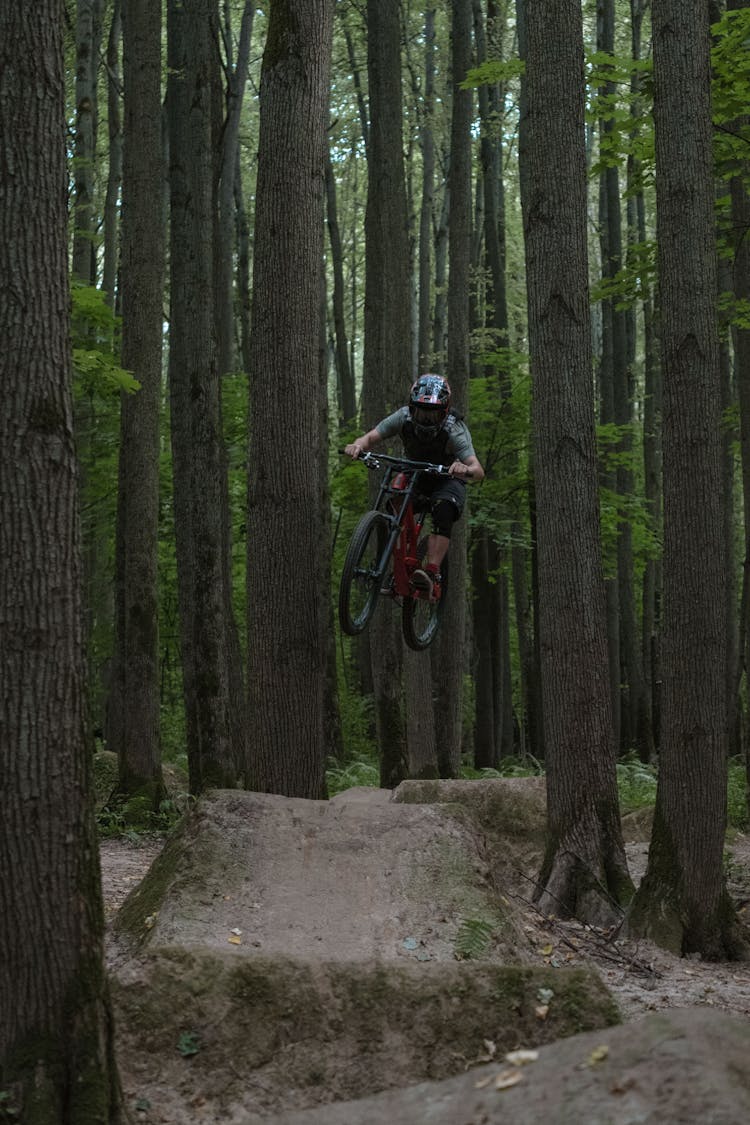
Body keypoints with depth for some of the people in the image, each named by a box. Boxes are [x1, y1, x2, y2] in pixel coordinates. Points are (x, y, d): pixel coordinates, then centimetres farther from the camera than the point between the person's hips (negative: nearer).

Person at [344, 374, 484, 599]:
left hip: (447, 478, -4)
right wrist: (358, 445, -50)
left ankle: (432, 574, -40)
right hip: (414, 474, 4)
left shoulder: (453, 430, -33)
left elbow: (479, 471, -44)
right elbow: (371, 437, -26)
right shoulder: (404, 418, -23)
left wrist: (466, 470, -68)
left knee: (443, 513, -33)